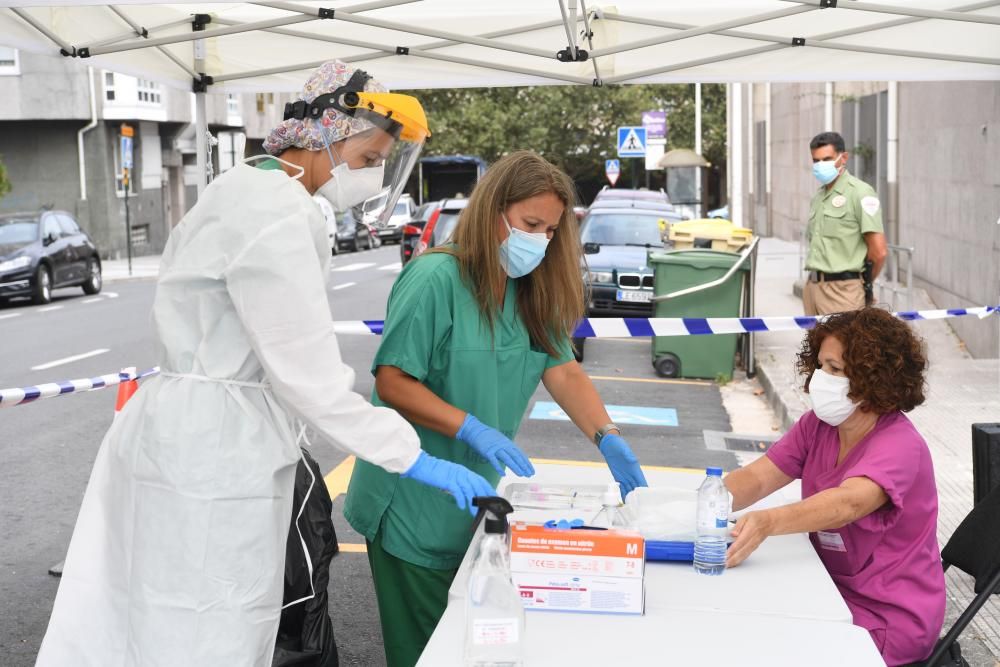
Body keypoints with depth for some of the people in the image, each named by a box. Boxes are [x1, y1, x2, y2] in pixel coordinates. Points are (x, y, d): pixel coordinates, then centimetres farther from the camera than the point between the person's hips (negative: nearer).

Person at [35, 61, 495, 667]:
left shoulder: (246, 192, 14)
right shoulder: (277, 213, -19)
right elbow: (308, 373, -21)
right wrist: (411, 458, -16)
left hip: (177, 432, 10)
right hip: (215, 454, -10)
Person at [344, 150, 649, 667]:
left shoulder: (530, 292, 7)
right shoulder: (436, 279, -18)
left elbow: (564, 373, 1)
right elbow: (391, 382, -20)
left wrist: (609, 440, -13)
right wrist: (473, 430, -28)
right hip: (415, 506, -7)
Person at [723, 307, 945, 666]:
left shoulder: (900, 446, -21)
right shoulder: (818, 425, 0)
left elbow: (846, 504, -40)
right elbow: (756, 478, -7)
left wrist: (767, 522, -57)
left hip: (889, 619, -6)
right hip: (833, 592, 6)